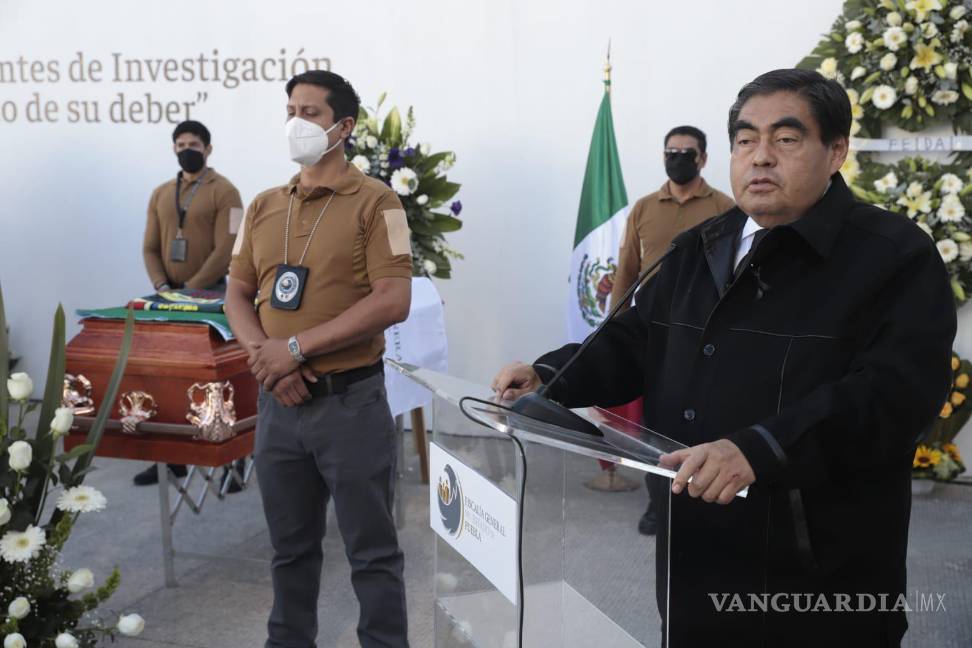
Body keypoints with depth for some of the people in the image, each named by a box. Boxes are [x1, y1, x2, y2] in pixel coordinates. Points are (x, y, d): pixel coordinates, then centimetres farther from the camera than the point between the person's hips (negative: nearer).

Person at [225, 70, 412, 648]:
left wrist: (296, 346, -17)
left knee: (372, 552, 5)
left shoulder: (375, 202, -6)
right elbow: (237, 295, 12)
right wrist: (263, 354, -9)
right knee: (291, 547, 18)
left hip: (350, 402, -5)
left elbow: (393, 302, -16)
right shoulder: (264, 206, 11)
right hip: (278, 403, 5)